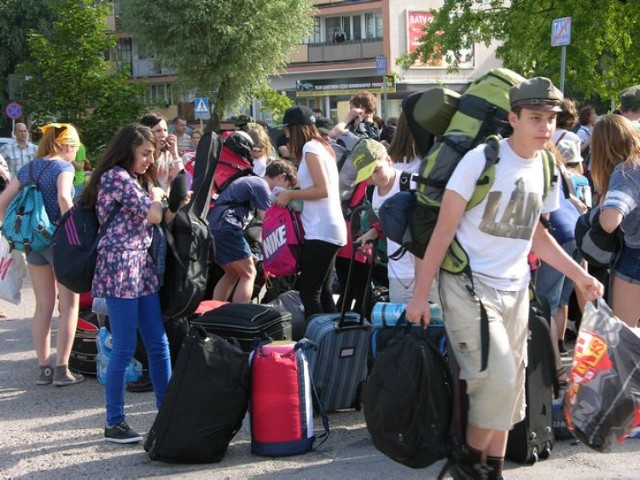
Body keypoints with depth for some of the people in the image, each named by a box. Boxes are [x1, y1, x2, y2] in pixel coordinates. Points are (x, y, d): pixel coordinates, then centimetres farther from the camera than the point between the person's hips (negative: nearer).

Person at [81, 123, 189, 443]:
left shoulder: (137, 179, 21)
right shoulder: (116, 176, -9)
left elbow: (156, 222, 17)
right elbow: (152, 215, -15)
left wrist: (176, 207, 3)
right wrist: (156, 196, 4)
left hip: (142, 267, 9)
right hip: (120, 267, -9)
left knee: (158, 344, 10)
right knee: (124, 349, -6)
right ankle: (114, 423, 2)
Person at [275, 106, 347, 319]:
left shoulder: (310, 148, -9)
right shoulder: (321, 146, 17)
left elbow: (322, 189, -17)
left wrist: (291, 195, -7)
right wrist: (293, 196, 12)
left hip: (321, 231, -10)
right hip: (329, 229, 10)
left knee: (309, 292, -8)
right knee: (323, 291, 13)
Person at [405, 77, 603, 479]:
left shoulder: (545, 169, 6)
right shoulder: (481, 159, -13)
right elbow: (445, 228, -11)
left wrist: (579, 274, 12)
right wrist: (421, 293, -12)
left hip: (514, 290, 6)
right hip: (469, 284, -6)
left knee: (510, 387, 7)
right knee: (499, 378, -15)